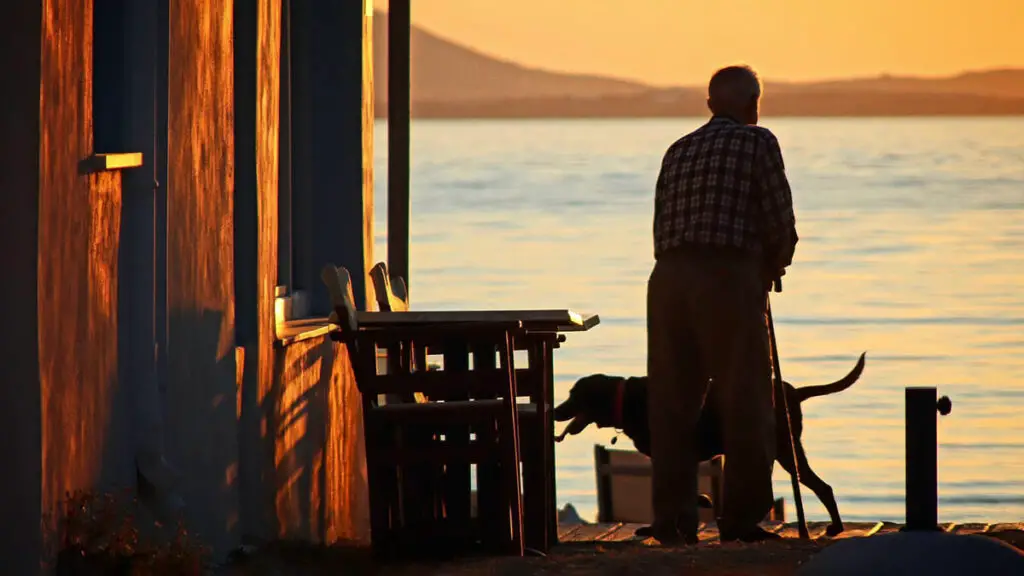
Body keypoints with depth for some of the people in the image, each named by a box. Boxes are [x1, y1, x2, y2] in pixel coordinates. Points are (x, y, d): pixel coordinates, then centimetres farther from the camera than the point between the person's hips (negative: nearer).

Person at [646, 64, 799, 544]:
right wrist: (774, 265, 17)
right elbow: (780, 221, -4)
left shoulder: (679, 150, 19)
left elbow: (662, 228, 16)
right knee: (745, 404, 2)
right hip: (728, 276, -5)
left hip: (669, 277, 6)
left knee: (671, 404, 8)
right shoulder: (757, 143, 2)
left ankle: (672, 518, 7)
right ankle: (741, 518, 2)